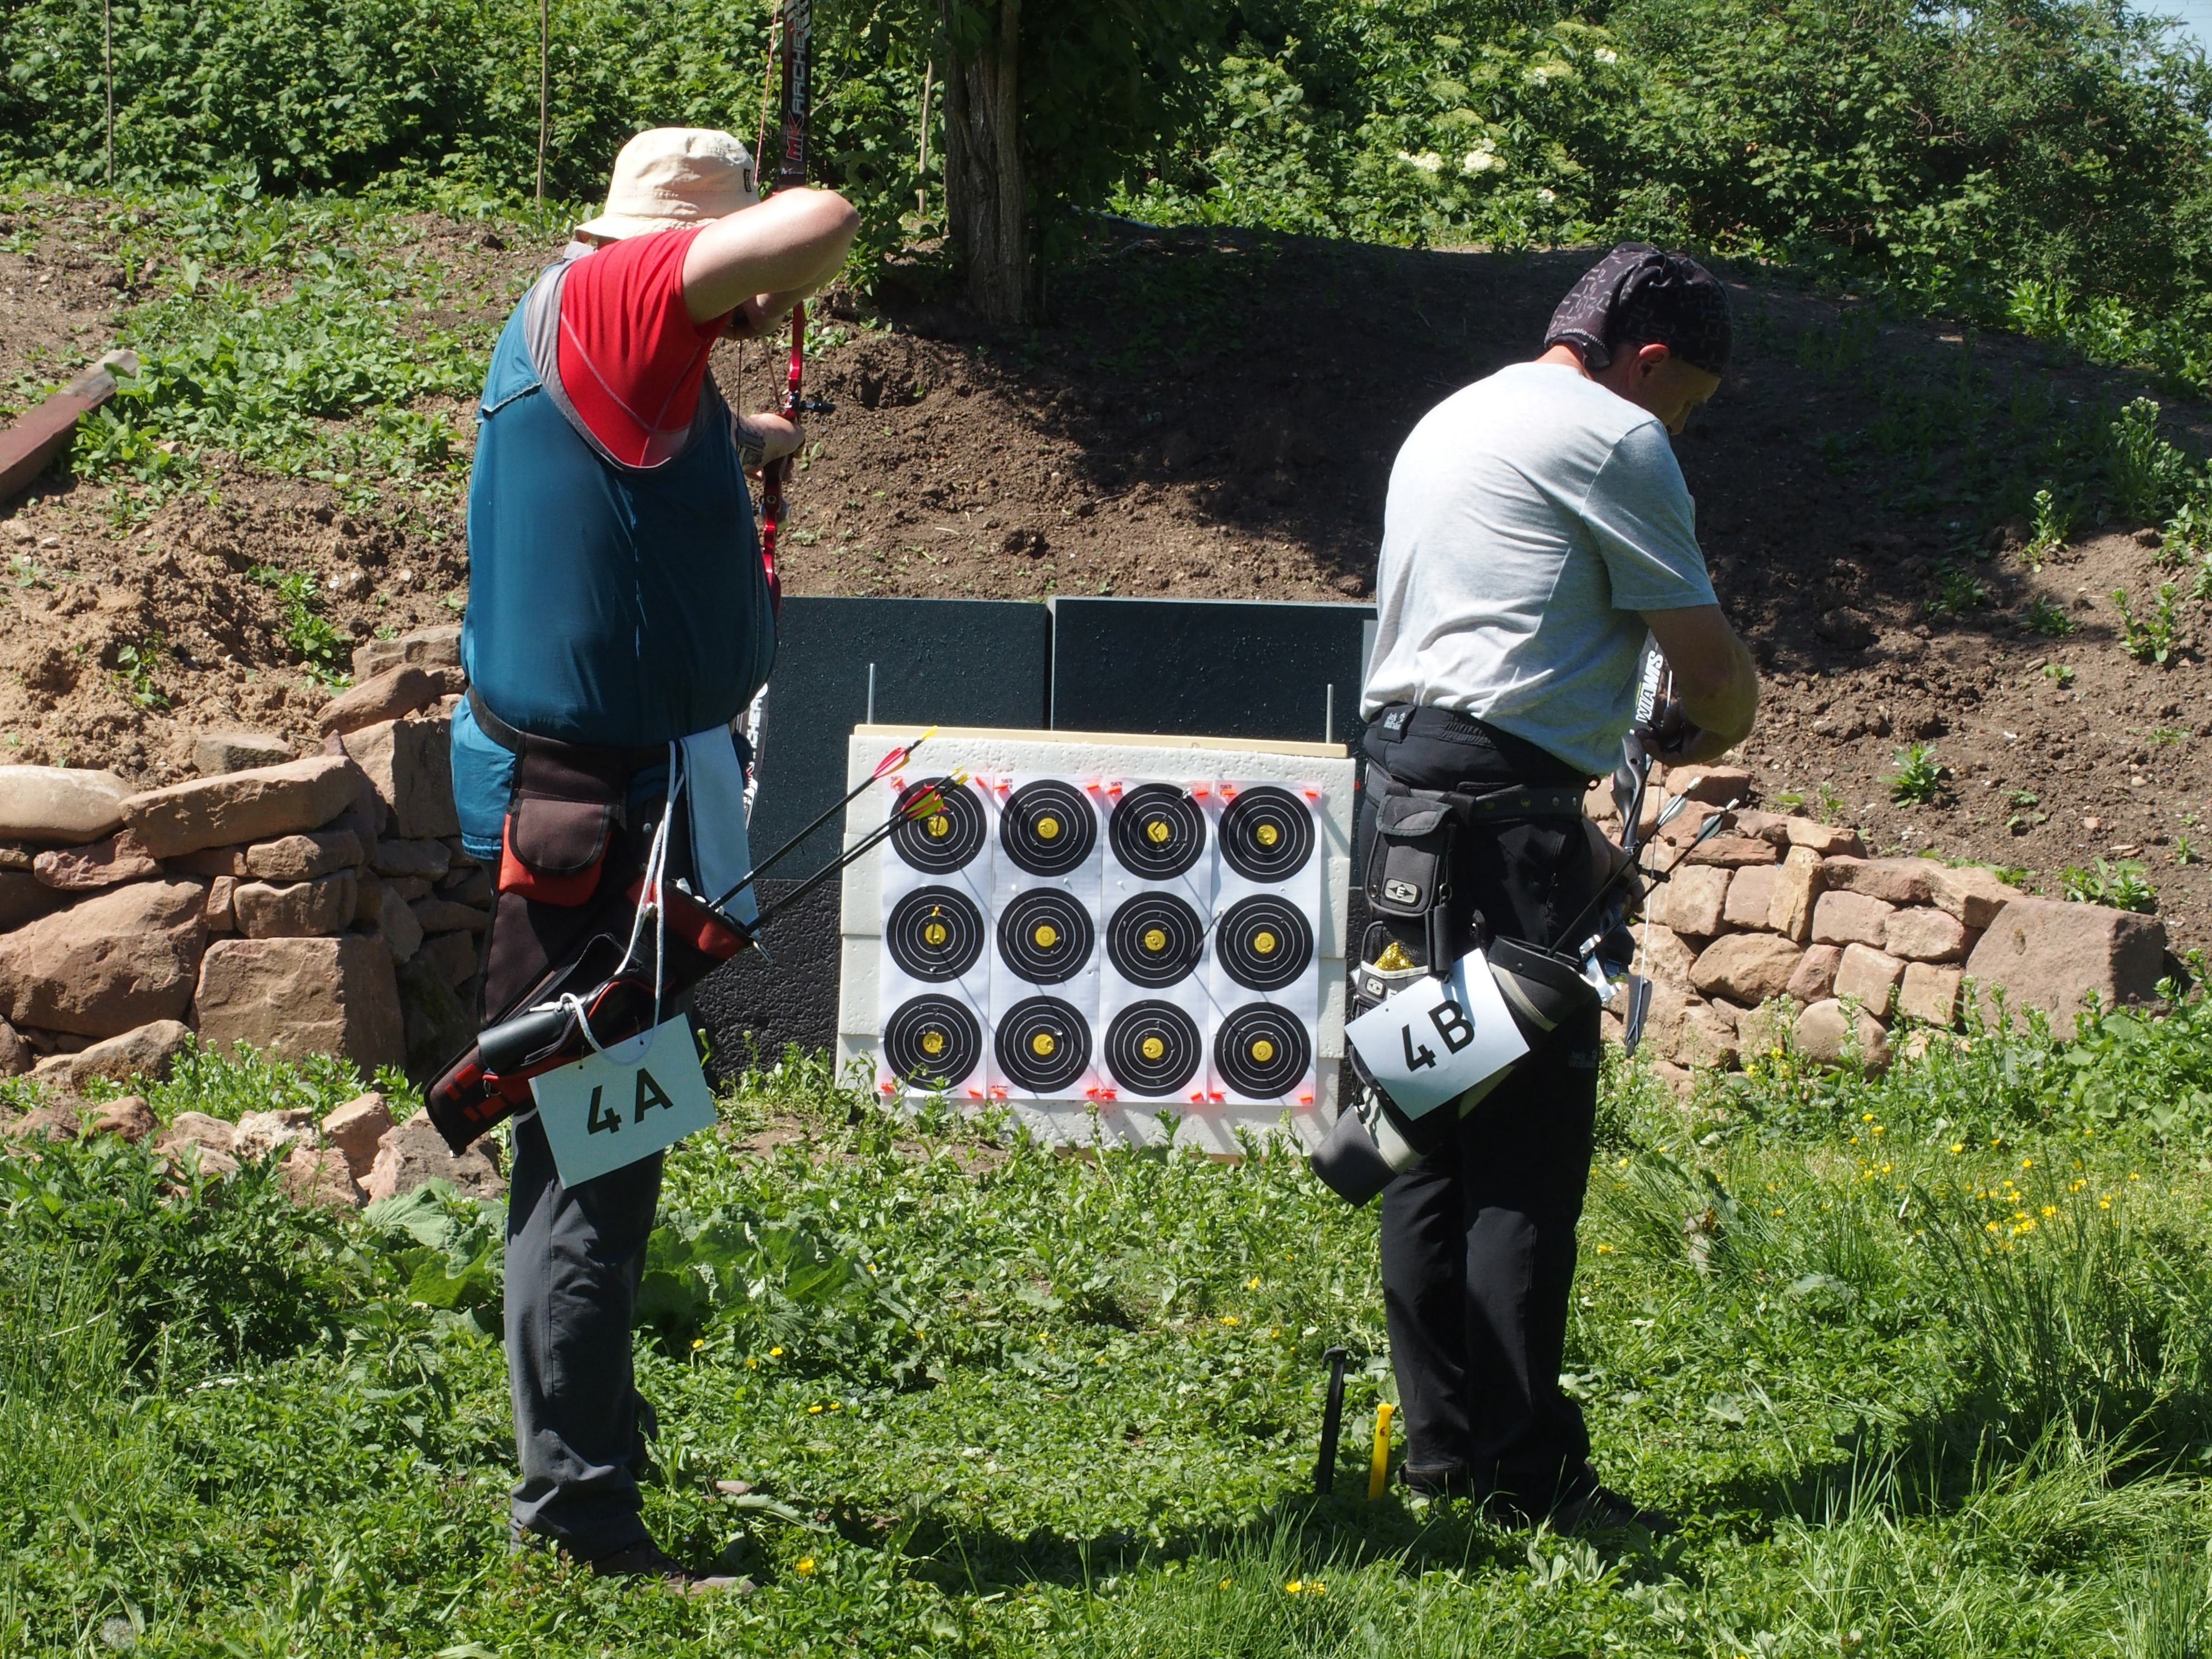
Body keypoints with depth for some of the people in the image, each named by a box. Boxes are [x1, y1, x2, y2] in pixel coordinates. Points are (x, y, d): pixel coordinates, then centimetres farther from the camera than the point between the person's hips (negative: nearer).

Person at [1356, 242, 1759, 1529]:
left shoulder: (1450, 422, 25)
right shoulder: (1612, 437, -3)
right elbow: (1710, 660, -4)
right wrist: (1719, 730, 20)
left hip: (1398, 771, 9)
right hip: (1506, 791, -9)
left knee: (1439, 1121, 11)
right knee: (1532, 1138, -8)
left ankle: (1439, 1439, 13)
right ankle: (1524, 1469, -8)